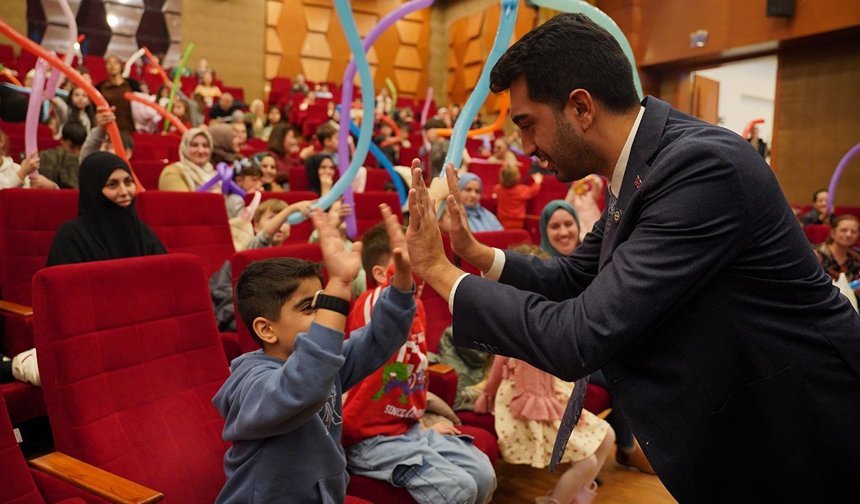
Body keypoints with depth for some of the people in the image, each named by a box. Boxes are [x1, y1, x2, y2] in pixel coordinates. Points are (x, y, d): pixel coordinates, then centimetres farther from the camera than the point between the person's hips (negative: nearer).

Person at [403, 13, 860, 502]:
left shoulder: (702, 165, -29)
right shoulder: (641, 165, -2)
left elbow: (578, 339, -32)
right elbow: (575, 277, 8)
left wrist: (439, 270, -22)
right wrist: (474, 252, -5)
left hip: (804, 434, -7)